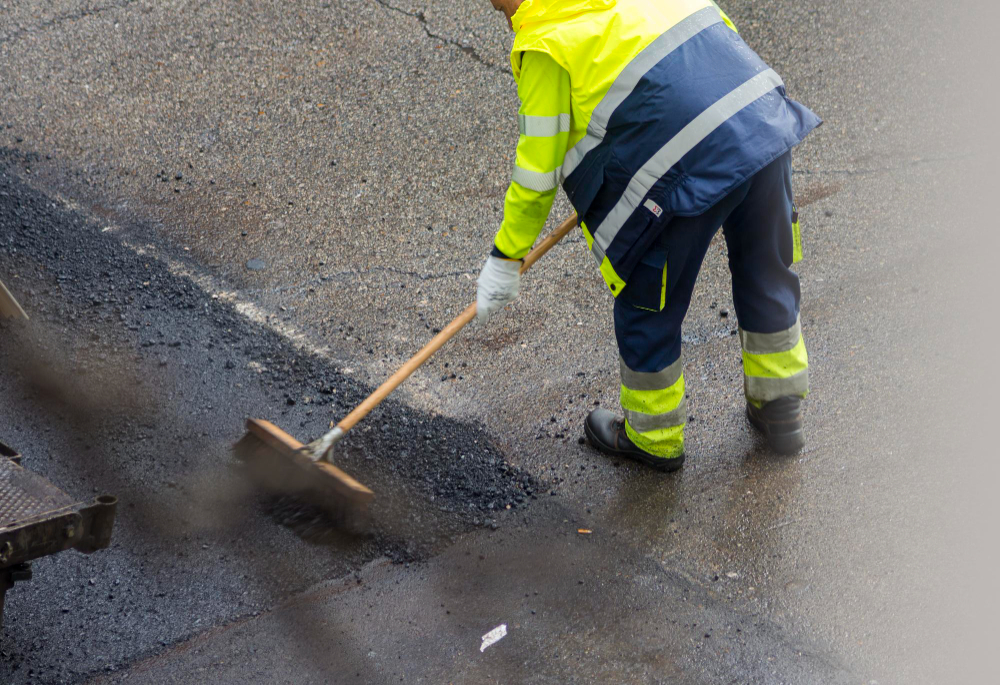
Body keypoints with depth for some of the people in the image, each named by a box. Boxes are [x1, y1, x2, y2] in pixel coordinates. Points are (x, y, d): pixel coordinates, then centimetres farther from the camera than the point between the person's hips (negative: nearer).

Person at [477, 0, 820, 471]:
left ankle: (653, 438, 33)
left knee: (648, 309, 15)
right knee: (767, 278, 26)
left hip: (686, 165, -7)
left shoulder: (542, 42, -1)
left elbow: (540, 164, 1)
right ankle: (780, 413, 43)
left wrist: (505, 256, 12)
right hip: (765, 118, 7)